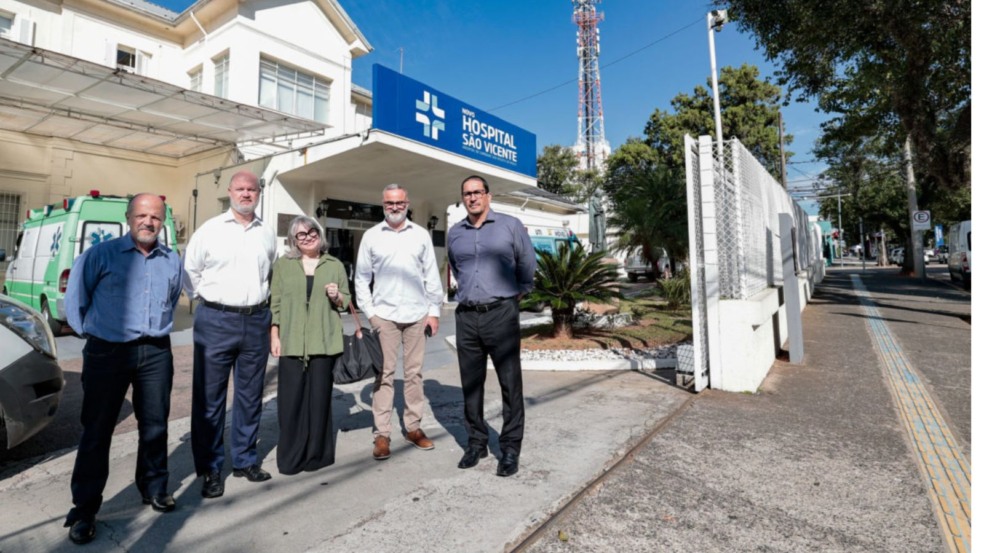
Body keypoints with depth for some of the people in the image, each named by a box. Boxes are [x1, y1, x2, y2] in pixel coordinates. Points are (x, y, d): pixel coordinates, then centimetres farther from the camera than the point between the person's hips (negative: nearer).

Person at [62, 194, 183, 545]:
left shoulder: (172, 261, 8)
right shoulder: (101, 255, -3)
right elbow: (75, 298, 3)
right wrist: (90, 334, 5)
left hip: (156, 353, 3)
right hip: (108, 352, -3)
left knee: (155, 425, 12)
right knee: (97, 430, 4)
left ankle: (154, 489, 29)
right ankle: (84, 509, 16)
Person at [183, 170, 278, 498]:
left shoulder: (267, 233, 9)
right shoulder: (210, 229, 0)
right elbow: (189, 271, 5)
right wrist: (206, 300, 4)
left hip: (256, 321, 3)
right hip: (216, 320, -3)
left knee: (250, 395, 11)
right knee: (210, 397, 3)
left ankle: (244, 460, 26)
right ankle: (210, 469, 17)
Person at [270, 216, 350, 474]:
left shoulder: (335, 265, 11)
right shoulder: (282, 264, 9)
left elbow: (346, 302, 14)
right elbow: (274, 303, 6)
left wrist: (337, 296, -8)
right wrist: (274, 337, 0)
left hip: (323, 342, 1)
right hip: (291, 342, 0)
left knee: (319, 397, 5)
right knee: (291, 398, 1)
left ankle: (316, 454, 20)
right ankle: (290, 457, 16)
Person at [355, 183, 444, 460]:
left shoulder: (421, 235, 5)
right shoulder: (371, 236, 3)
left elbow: (432, 276, 6)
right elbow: (361, 278, 5)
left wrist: (434, 311, 2)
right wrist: (369, 312, -1)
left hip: (417, 314, 1)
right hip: (385, 315, -1)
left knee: (414, 372, 9)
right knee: (385, 374, 2)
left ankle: (413, 427, 22)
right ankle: (381, 434, 11)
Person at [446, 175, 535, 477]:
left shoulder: (510, 226, 0)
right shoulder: (454, 233, 10)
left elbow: (528, 263, 11)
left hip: (501, 314, -3)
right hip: (466, 317, 4)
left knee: (510, 383, 0)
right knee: (471, 383, 9)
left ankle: (510, 448, 11)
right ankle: (476, 442, 23)